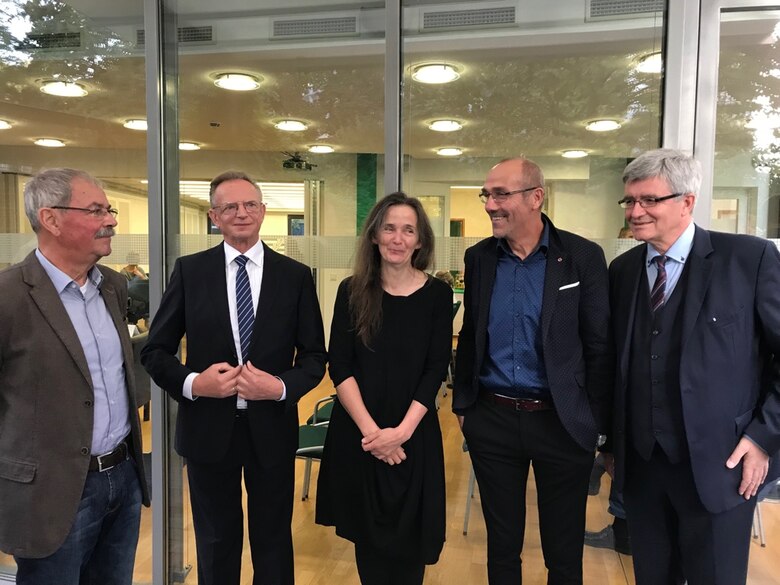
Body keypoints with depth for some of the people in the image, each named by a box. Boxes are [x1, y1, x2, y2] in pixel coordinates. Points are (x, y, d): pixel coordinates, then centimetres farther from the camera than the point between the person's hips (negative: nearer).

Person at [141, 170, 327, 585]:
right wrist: (192, 382, -18)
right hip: (208, 427, 1)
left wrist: (281, 387, -18)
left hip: (271, 428, 0)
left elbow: (314, 356, 0)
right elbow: (155, 351, 0)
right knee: (216, 543, 20)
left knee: (274, 541, 18)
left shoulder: (295, 275, -3)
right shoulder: (189, 271, -2)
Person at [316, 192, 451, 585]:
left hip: (413, 435, 0)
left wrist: (401, 431, -14)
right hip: (357, 432, 1)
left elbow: (435, 370, -5)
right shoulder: (352, 291, -2)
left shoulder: (437, 294, -3)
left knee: (407, 540, 12)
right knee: (368, 536, 16)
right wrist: (370, 429, -14)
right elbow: (339, 367, -5)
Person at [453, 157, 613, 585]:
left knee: (564, 551, 16)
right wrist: (462, 405, 9)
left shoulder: (583, 257, -7)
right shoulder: (479, 258, 2)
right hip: (491, 420, 3)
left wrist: (597, 422, -5)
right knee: (501, 542, 19)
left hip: (561, 422, -2)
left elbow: (600, 348, -5)